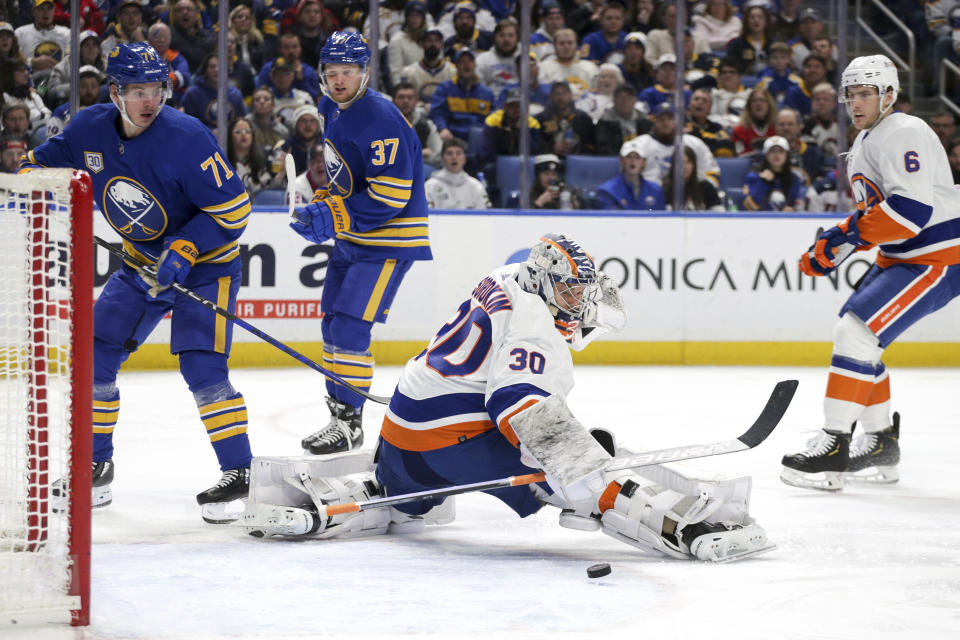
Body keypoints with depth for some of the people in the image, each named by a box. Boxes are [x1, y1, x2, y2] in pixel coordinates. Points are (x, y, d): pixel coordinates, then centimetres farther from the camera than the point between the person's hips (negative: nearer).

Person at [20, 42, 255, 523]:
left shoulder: (186, 138, -26)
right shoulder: (91, 129, -9)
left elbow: (233, 207, -23)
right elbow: (50, 158, 12)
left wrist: (184, 249, -29)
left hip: (204, 262, -6)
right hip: (143, 264, 6)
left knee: (201, 366, -19)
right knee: (94, 354, 3)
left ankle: (238, 473, -10)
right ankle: (96, 465, 17)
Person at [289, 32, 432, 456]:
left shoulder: (381, 121, -23)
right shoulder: (332, 109, 6)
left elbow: (390, 195, -27)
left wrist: (333, 217, -27)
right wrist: (323, 204, 12)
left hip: (388, 241, -10)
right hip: (350, 239, 10)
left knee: (350, 327, -14)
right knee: (332, 323, 14)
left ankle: (349, 424, -6)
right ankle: (338, 407, 27)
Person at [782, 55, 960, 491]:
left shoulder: (903, 133, -18)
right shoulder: (863, 145, 15)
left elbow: (912, 209, -29)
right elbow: (874, 211, 23)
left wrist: (846, 236, -24)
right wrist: (834, 247, 7)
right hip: (900, 258, 11)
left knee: (856, 331, -19)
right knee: (855, 334, 12)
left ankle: (834, 448, -19)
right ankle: (880, 446, 22)